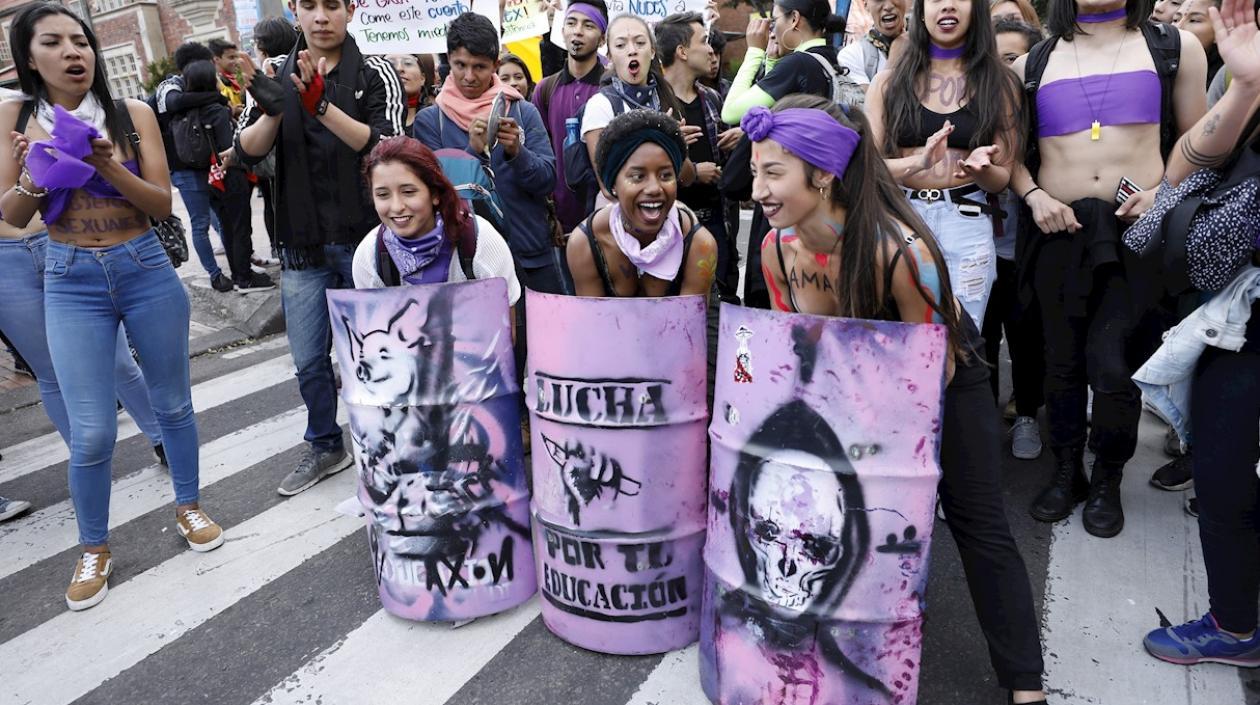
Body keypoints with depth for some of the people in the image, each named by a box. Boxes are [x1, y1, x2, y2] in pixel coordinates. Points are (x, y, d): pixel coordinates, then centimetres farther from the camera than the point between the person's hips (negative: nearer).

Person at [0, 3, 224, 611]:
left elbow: (162, 205, -6)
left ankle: (188, 507, 35)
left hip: (147, 271, 0)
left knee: (172, 403, 13)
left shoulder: (134, 115, -3)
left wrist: (110, 167, -22)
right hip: (71, 284, 0)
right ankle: (94, 550, 19)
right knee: (91, 430, -3)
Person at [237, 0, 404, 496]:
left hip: (364, 237, -3)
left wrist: (320, 106, -27)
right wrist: (273, 110, -22)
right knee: (309, 360, 10)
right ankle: (325, 447, 30)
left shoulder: (375, 73, -2)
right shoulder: (277, 72, 6)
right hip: (302, 244, 3)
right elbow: (249, 152, -3)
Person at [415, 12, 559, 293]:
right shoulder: (429, 120, 1)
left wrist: (516, 152, -22)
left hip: (535, 258, 1)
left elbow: (547, 181, -3)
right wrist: (473, 150, -23)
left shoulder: (524, 111, 3)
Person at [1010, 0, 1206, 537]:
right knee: (1062, 360, 9)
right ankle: (1066, 472, 26)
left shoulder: (1175, 47, 8)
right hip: (1058, 228, 2)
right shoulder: (1033, 64, 9)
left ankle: (1107, 482, 16)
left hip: (1136, 228, -1)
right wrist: (1033, 196, -7)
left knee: (1113, 365, -7)